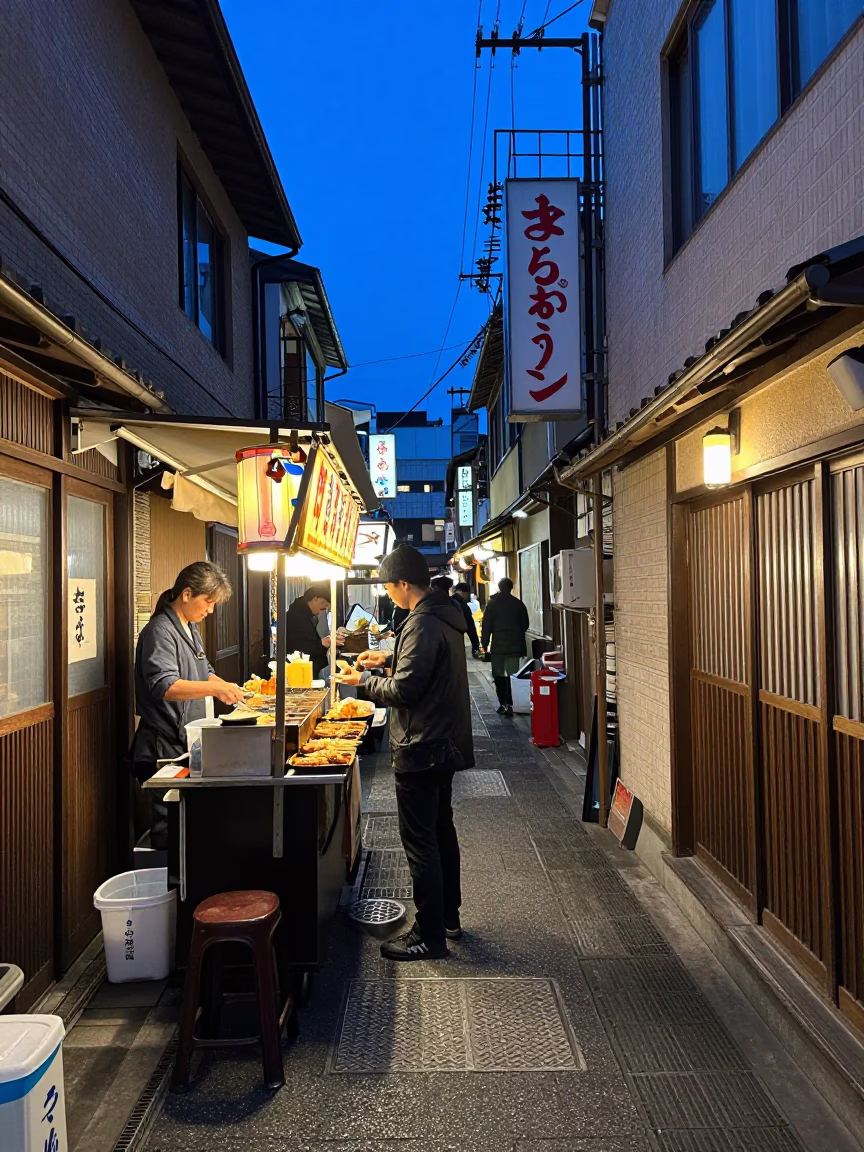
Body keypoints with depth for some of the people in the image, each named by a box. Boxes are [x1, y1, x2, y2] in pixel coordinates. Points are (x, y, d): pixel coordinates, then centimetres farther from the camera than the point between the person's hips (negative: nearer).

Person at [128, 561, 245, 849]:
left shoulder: (190, 628, 14)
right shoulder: (161, 631, -16)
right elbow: (164, 687, -28)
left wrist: (229, 688, 8)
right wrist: (215, 688, -35)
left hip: (188, 743, 10)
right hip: (164, 748, -9)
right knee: (169, 829, -2)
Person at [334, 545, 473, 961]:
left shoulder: (422, 625, -22)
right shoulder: (446, 616, 9)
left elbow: (403, 691, -22)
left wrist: (364, 681, -8)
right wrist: (390, 660, 14)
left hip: (421, 749, -11)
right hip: (446, 742, 11)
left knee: (420, 842, 0)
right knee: (441, 830, 20)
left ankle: (430, 936, 10)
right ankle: (448, 917, 34)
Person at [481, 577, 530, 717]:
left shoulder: (492, 604, -3)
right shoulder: (519, 604, 2)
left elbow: (486, 625, -5)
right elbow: (525, 624, 10)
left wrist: (485, 643, 3)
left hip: (498, 645, -1)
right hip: (515, 645, 1)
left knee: (499, 675, 9)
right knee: (513, 676, 3)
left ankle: (503, 704, 5)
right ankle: (509, 704, -3)